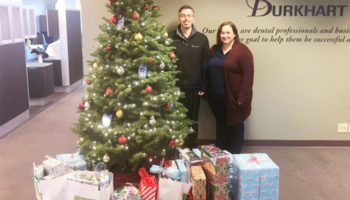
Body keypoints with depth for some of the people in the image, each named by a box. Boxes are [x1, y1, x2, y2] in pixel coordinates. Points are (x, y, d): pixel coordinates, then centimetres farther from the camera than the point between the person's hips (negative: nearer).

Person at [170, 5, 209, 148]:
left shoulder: (202, 39, 3)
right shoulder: (170, 38, -1)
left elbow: (205, 65, 1)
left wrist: (203, 87, -4)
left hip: (194, 89, 1)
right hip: (175, 88, -1)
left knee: (193, 121, 13)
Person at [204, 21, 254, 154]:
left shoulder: (242, 51, -10)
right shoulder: (214, 50, 10)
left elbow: (248, 75, -16)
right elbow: (208, 72, 15)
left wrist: (242, 97, -20)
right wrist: (207, 91, 7)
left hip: (234, 98, -6)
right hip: (216, 98, 6)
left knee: (235, 125, 8)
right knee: (220, 124, 18)